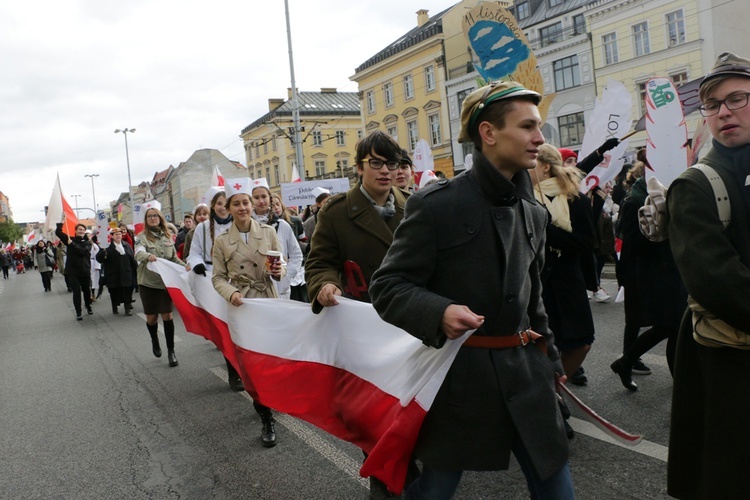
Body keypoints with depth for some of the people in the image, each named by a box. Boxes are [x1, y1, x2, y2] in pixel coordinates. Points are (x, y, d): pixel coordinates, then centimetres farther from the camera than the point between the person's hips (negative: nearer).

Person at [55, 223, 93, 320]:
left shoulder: (87, 242, 2)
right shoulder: (69, 239, 5)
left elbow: (83, 251, -17)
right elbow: (58, 232, -4)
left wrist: (72, 243, -19)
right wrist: (61, 223, -14)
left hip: (85, 271, 1)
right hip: (73, 271, -1)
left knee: (87, 290, 12)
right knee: (76, 292, -4)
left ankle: (88, 306, 37)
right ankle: (78, 312, 4)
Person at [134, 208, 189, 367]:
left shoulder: (167, 236, 6)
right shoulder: (142, 237, -6)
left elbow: (174, 258, 14)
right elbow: (138, 252, -25)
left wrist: (185, 266, -3)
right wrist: (148, 256, -46)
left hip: (166, 281, 2)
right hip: (148, 282, -2)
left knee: (167, 315, -1)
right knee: (152, 317, 8)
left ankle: (171, 351, 7)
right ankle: (154, 340, 38)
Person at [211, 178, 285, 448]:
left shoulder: (268, 232, -1)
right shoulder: (222, 240, -1)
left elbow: (281, 265, 5)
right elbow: (218, 277, 1)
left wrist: (279, 271, -17)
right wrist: (231, 293, -18)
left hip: (268, 302, 1)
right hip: (241, 306, -1)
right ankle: (266, 419, 13)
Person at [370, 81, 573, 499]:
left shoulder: (534, 212, 10)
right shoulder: (436, 204, -12)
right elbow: (387, 287, -12)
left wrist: (549, 356, 23)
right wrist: (439, 312, -29)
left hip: (525, 370, 6)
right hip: (458, 374, -6)